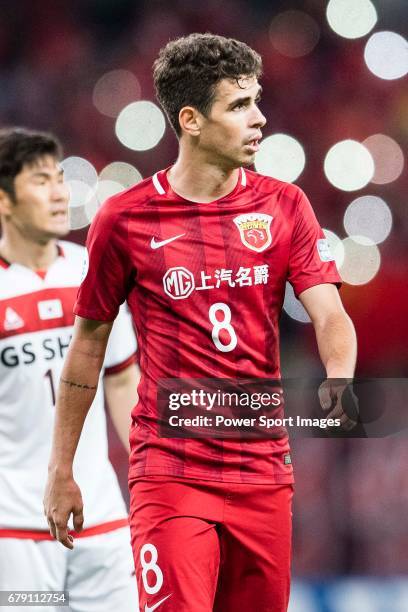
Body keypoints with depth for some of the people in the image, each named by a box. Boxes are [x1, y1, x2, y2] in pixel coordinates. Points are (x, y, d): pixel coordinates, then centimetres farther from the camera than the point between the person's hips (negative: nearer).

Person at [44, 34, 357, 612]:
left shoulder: (284, 206, 4)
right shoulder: (126, 218, -3)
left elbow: (329, 314, -5)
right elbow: (89, 342, 6)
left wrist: (340, 383, -28)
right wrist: (61, 470, 7)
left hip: (264, 472, 3)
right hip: (170, 472, -3)